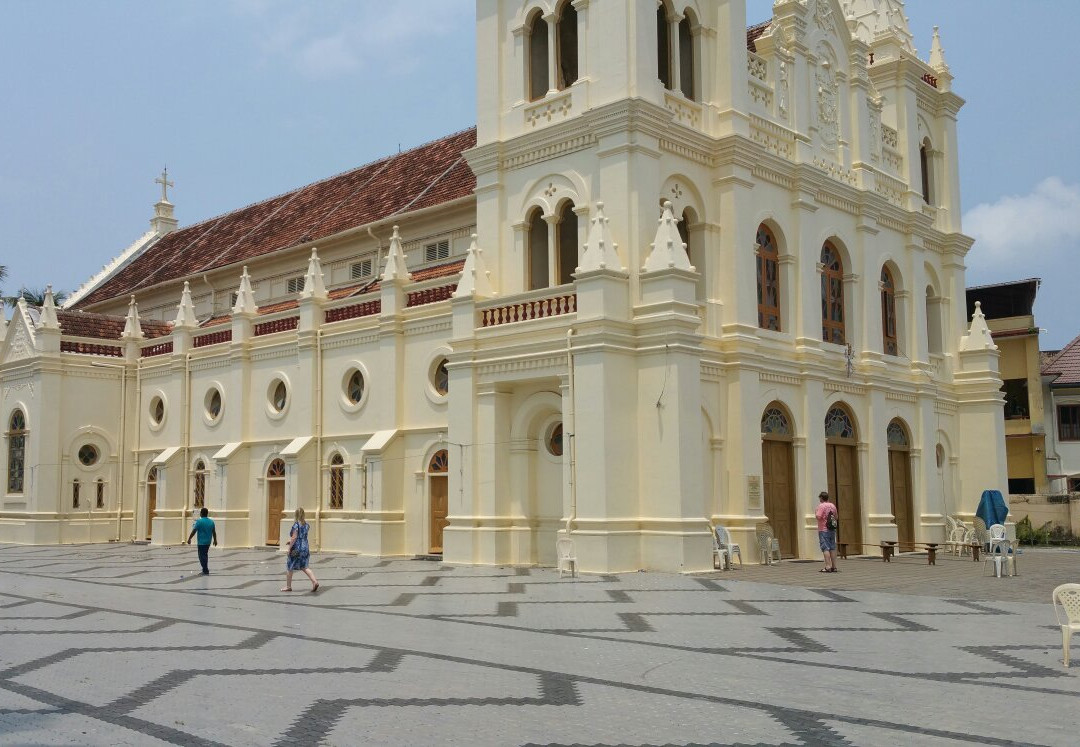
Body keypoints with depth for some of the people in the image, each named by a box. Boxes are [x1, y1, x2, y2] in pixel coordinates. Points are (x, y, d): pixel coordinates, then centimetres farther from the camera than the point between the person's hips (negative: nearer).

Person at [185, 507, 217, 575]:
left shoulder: (199, 521, -12)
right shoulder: (211, 521, 5)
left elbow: (194, 531, -12)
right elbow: (214, 532, 12)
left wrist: (189, 539, -3)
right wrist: (215, 540, 22)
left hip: (201, 542, -6)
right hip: (208, 542, 6)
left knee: (202, 556, -2)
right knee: (205, 555, 20)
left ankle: (206, 571, -6)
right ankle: (205, 570, 26)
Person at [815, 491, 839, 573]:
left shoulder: (821, 506, -11)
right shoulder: (832, 505, 10)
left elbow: (818, 516, -20)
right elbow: (836, 517, 18)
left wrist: (816, 513, 0)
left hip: (823, 530, -7)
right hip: (832, 529, 7)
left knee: (825, 548, -8)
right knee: (832, 548, 10)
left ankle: (828, 566, -14)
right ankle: (834, 566, 11)